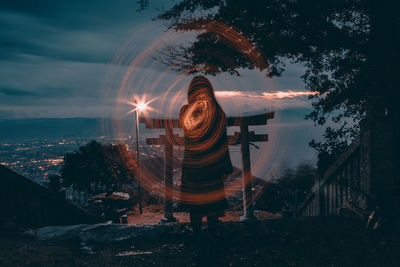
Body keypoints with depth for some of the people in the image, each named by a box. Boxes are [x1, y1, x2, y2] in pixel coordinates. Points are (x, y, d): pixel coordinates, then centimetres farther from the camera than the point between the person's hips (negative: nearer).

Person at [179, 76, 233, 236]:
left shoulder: (185, 112, -8)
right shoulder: (218, 113, -10)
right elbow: (222, 143, -7)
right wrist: (226, 168, 1)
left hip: (191, 166, 0)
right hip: (212, 166, 0)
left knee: (194, 201, 11)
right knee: (213, 199, 12)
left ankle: (196, 233, 19)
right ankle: (213, 232, 20)